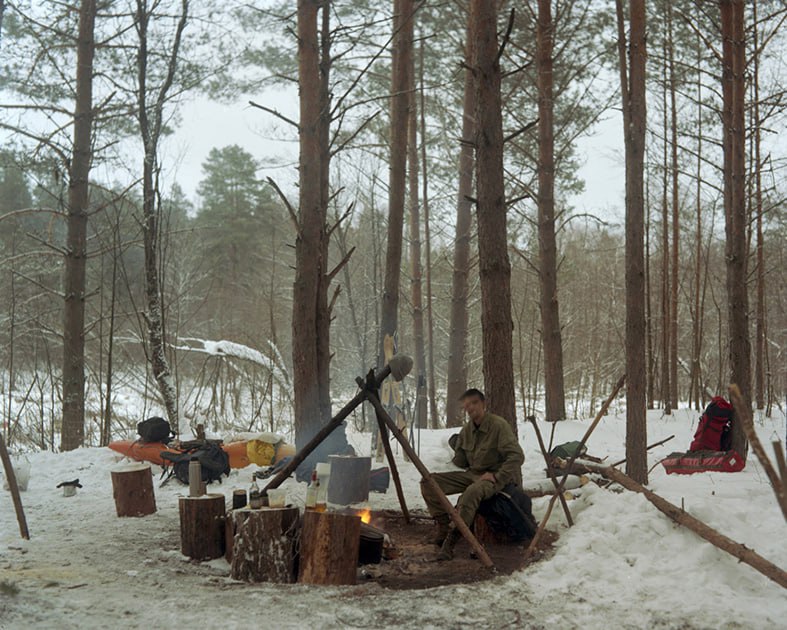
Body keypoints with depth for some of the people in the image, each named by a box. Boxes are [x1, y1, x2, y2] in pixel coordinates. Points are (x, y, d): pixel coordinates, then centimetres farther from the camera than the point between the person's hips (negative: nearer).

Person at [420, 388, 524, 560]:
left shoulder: (499, 425, -13)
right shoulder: (466, 430, 8)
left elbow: (517, 456, -19)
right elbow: (460, 462, 15)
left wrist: (497, 477, -23)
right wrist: (456, 447, -1)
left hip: (496, 477, -7)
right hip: (473, 474, 7)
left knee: (473, 491, -42)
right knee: (428, 481, -8)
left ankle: (451, 540, -38)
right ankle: (443, 526, -6)